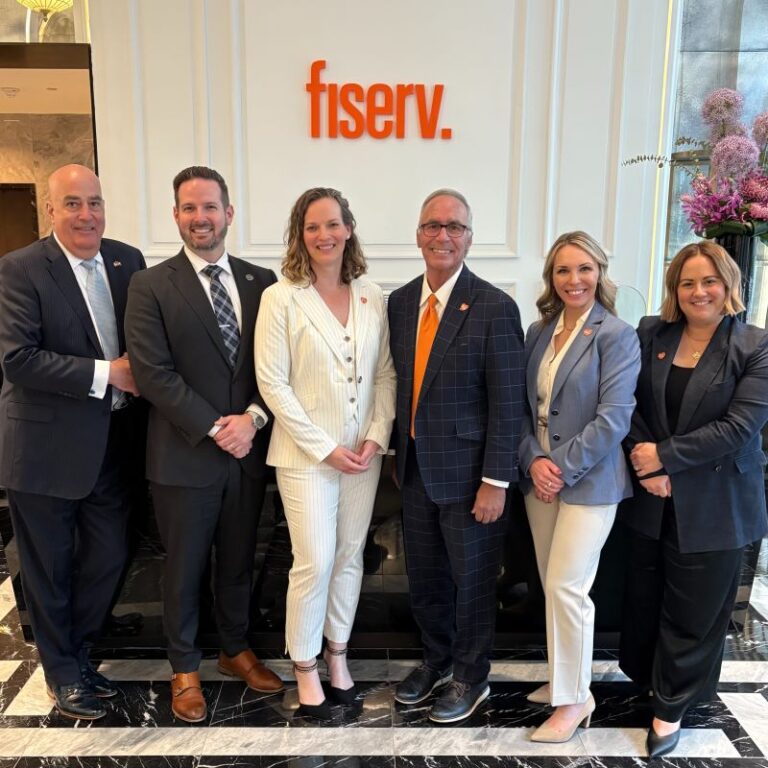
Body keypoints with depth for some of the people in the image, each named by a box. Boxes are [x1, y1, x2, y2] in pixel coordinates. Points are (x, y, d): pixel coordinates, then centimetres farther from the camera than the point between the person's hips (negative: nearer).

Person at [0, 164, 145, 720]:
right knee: (49, 567, 12)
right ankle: (63, 671, 35)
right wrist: (105, 374, -22)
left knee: (108, 558, 14)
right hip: (47, 446, -4)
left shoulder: (128, 260, 4)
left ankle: (77, 652, 40)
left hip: (110, 442, 5)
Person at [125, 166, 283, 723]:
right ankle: (185, 668, 34)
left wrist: (253, 417, -14)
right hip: (184, 455, -3)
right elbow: (153, 373, -12)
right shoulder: (151, 286, -6)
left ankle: (236, 650, 41)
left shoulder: (261, 281, 4)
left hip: (249, 450, 3)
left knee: (239, 560, 18)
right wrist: (216, 428, -16)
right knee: (185, 567, 13)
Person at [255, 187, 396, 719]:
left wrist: (377, 435, -6)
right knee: (314, 563, -1)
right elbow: (272, 383, -10)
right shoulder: (281, 298, -7)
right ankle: (305, 670, 21)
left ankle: (338, 655, 33)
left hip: (364, 452, 4)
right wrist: (325, 448, -13)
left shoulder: (373, 297, 4)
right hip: (307, 454, -4)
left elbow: (385, 374, 7)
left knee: (350, 556, 13)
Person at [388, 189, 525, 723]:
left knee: (471, 579, 12)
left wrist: (496, 481, -16)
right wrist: (399, 453, 11)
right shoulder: (400, 302, 4)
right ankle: (436, 659, 44)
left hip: (467, 473, -5)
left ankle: (471, 677, 35)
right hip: (415, 468, 6)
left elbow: (507, 403, -14)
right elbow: (400, 383, 10)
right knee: (424, 577, 19)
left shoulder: (494, 307, -14)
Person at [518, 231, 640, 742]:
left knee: (567, 587, -4)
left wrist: (563, 468, -15)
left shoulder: (616, 335, -9)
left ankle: (574, 699, 16)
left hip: (589, 481, -6)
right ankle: (565, 676, 32)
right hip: (540, 476, 6)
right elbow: (524, 405, 7)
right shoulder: (539, 332, 8)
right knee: (552, 585, 13)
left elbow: (613, 417, -15)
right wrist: (534, 460, -7)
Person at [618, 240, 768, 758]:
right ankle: (647, 677, 41)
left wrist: (664, 456, -18)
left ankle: (672, 708, 29)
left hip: (714, 504, -3)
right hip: (653, 499, 3)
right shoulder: (650, 335, 1)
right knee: (645, 598, 17)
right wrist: (646, 466, -15)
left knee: (692, 612, 10)